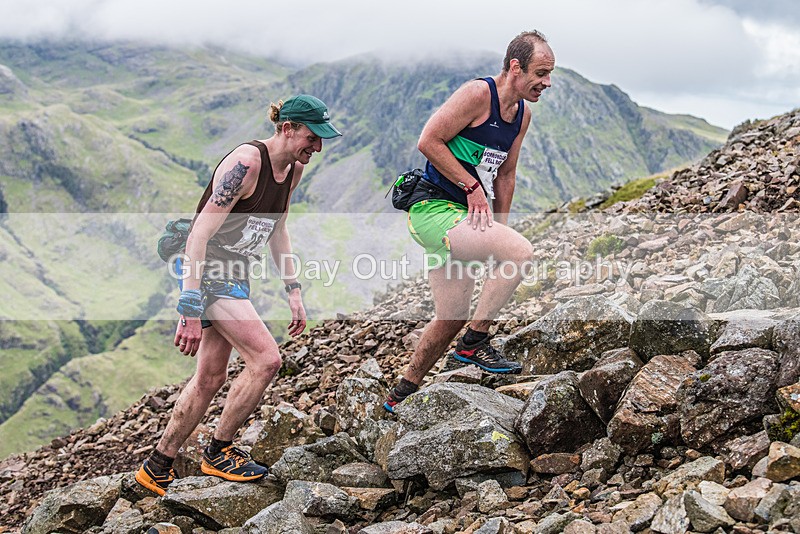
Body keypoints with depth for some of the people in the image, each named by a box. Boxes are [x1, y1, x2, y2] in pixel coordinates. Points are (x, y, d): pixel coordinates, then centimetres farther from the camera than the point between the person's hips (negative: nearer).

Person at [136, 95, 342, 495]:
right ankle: (218, 452, 2)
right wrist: (190, 309, -31)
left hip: (236, 274, 9)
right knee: (266, 359, -16)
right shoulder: (246, 163, -23)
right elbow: (199, 234, -26)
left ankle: (156, 469, 22)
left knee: (210, 379, 11)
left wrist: (293, 290, 15)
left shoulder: (293, 168, 4)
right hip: (209, 271, -9)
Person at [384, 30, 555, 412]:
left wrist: (499, 231, 15)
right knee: (521, 251, -25)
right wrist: (472, 186, -18)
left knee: (453, 317, 12)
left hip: (464, 215, 9)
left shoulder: (522, 115, 13)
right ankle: (474, 343, -12)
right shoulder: (478, 94, -14)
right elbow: (428, 141, -18)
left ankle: (401, 395, 27)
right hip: (434, 208, -9)